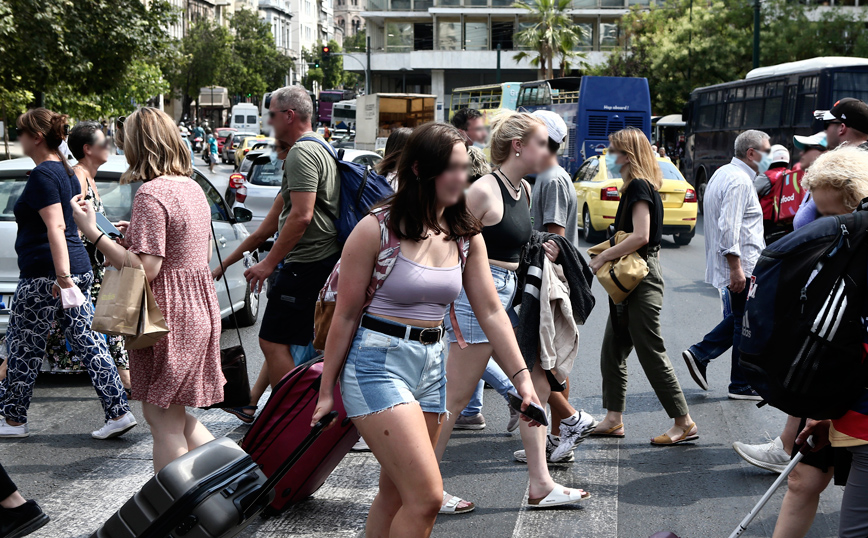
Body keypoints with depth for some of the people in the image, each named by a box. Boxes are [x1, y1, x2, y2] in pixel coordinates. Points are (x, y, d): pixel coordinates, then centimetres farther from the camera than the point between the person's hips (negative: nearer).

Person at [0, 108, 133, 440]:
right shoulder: (67, 172, 15)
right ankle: (119, 413, 4)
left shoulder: (42, 175, -13)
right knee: (88, 342, 8)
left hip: (44, 274, -9)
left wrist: (62, 274, -29)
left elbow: (55, 227, -23)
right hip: (79, 269, 9)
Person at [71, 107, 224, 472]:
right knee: (177, 418, 21)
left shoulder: (151, 193, -17)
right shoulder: (192, 187, 11)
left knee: (165, 422, 1)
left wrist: (92, 233, -18)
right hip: (198, 310, 9)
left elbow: (145, 268, -22)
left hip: (168, 318, -9)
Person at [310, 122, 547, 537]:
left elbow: (491, 312, 6)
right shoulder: (376, 230, -11)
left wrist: (521, 375, -3)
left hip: (432, 365, 6)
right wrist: (327, 390, -2)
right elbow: (345, 316, -6)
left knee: (396, 495, 12)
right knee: (426, 496, -13)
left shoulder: (466, 237, 6)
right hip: (377, 362, -6)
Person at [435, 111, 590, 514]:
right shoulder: (484, 190, -16)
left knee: (536, 386, 11)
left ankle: (540, 484, 21)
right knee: (456, 398, -1)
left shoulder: (524, 190, 12)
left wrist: (539, 251, 9)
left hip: (507, 299, 9)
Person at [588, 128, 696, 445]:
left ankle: (684, 423, 3)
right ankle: (614, 419, 18)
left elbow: (640, 236, -24)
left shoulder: (639, 186, -14)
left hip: (641, 279, -10)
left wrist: (603, 257, -17)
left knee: (651, 354, -5)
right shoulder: (637, 186, 15)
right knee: (612, 352, 12)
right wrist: (608, 255, 11)